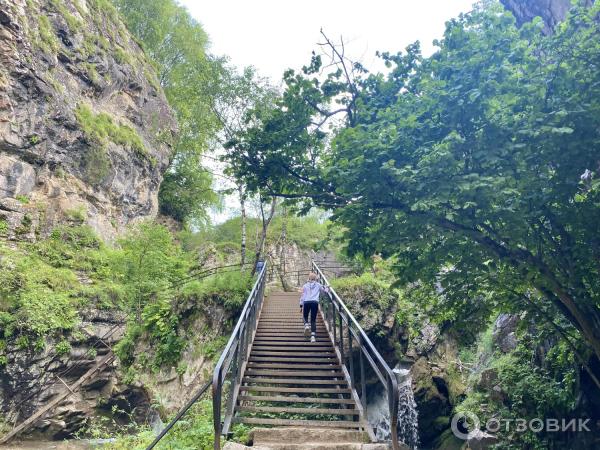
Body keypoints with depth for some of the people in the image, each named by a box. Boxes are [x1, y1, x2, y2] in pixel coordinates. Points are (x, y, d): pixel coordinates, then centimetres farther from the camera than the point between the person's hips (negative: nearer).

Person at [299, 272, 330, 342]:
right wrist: (327, 287, 34)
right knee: (313, 320, 5)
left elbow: (302, 295, 12)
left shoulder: (305, 285, 15)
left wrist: (301, 305, 13)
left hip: (306, 302, 0)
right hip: (315, 302, 0)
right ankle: (313, 335, -8)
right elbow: (325, 290, 14)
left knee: (305, 316, 22)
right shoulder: (318, 285, 14)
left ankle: (306, 325, -9)